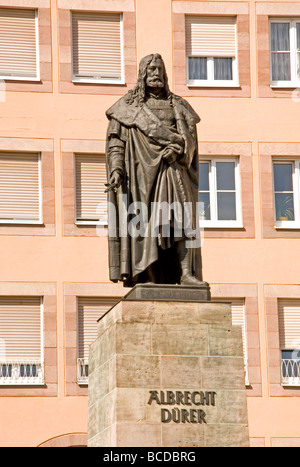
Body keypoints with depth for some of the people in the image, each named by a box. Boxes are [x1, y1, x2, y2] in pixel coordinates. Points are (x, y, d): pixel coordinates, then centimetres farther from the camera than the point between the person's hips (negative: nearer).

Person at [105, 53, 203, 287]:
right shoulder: (127, 107, 11)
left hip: (173, 170, 2)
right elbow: (116, 142, 4)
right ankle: (142, 274, -12)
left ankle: (186, 273, -20)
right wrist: (116, 168, -12)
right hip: (142, 172, -2)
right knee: (142, 220, -10)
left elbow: (191, 138, 11)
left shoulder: (177, 106, 18)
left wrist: (177, 149, -11)